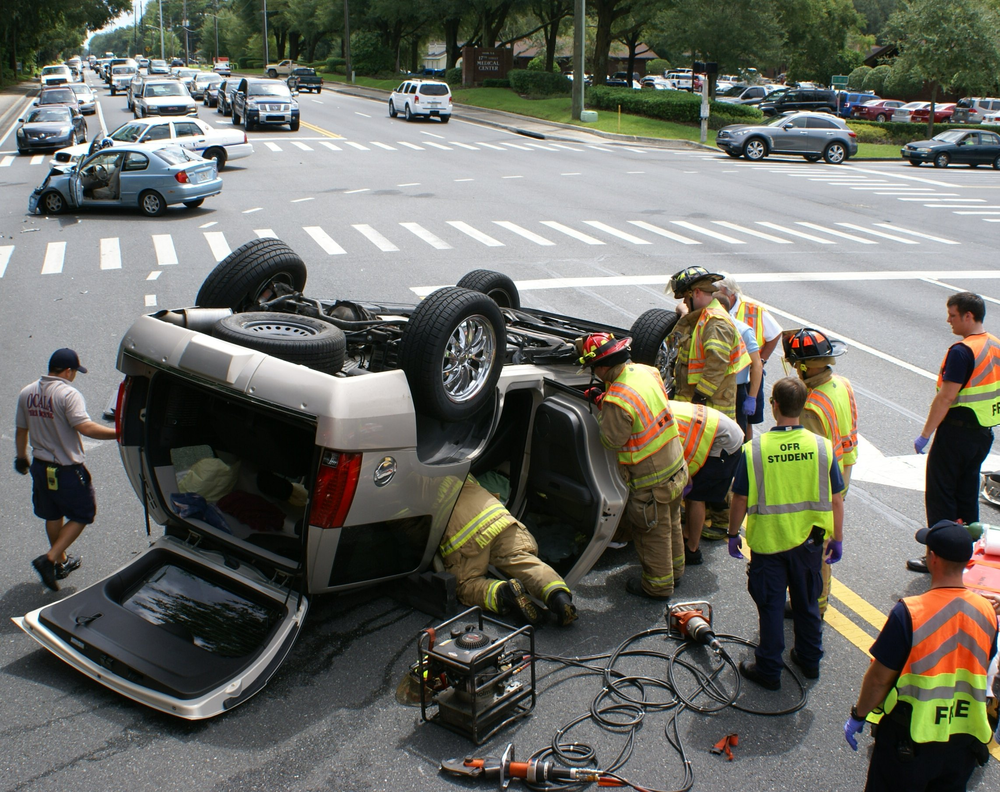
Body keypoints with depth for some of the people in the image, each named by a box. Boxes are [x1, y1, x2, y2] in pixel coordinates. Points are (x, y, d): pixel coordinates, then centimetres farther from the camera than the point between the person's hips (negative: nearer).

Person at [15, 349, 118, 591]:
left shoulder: (26, 393, 3)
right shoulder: (68, 394, -20)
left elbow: (21, 430, 13)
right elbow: (85, 427, -32)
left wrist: (21, 457, 27)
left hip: (40, 466, 8)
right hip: (67, 470, -7)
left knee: (53, 516, 23)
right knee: (83, 515, 9)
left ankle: (61, 562, 38)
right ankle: (50, 559, -1)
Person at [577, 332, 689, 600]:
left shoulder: (617, 400, -31)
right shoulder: (646, 372, -5)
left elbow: (612, 440, -18)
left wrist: (601, 407, -8)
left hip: (652, 481, -8)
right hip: (676, 466, 8)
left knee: (652, 533, 13)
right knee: (671, 522, 28)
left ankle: (658, 585, 31)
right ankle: (674, 568, 48)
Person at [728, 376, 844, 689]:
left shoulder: (753, 449, -17)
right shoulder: (822, 447, -11)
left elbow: (740, 500, -10)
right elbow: (836, 500, -4)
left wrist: (733, 534, 6)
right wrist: (837, 540, 9)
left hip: (768, 542, -2)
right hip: (809, 541, 3)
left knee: (771, 606, 11)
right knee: (807, 602, 21)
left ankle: (769, 670, 21)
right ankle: (810, 660, 37)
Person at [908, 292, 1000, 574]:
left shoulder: (962, 351, -20)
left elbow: (946, 397, -22)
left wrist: (925, 434, -16)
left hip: (957, 431, -9)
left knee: (939, 493, 1)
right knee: (967, 493, 16)